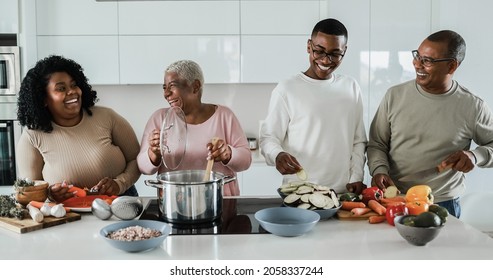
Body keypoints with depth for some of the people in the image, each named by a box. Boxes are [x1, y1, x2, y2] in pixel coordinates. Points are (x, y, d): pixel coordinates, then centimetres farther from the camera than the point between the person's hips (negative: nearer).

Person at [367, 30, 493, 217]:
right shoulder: (395, 96, -2)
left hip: (443, 205, -1)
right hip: (392, 199, 1)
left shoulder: (473, 107, -6)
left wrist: (475, 156, -13)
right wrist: (379, 170, -13)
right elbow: (377, 144, 4)